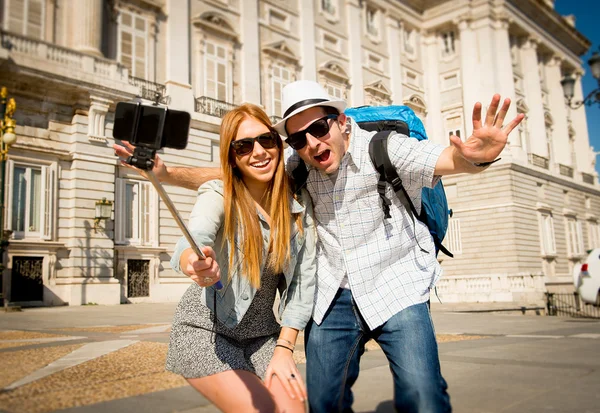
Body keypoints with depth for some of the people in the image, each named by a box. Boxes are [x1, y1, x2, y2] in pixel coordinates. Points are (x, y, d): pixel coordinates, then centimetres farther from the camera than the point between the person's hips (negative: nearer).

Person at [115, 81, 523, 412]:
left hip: (395, 288, -4)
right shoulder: (295, 167, -4)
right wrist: (165, 173, -13)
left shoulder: (381, 149, -15)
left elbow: (449, 159, -30)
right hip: (333, 297, 4)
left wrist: (475, 155, -54)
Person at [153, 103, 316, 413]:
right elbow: (192, 240, -37)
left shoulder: (298, 203, -5)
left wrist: (284, 348, -9)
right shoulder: (218, 196, -16)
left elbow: (303, 278, -4)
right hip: (206, 330, -4)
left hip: (260, 334, 4)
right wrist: (194, 263, -60)